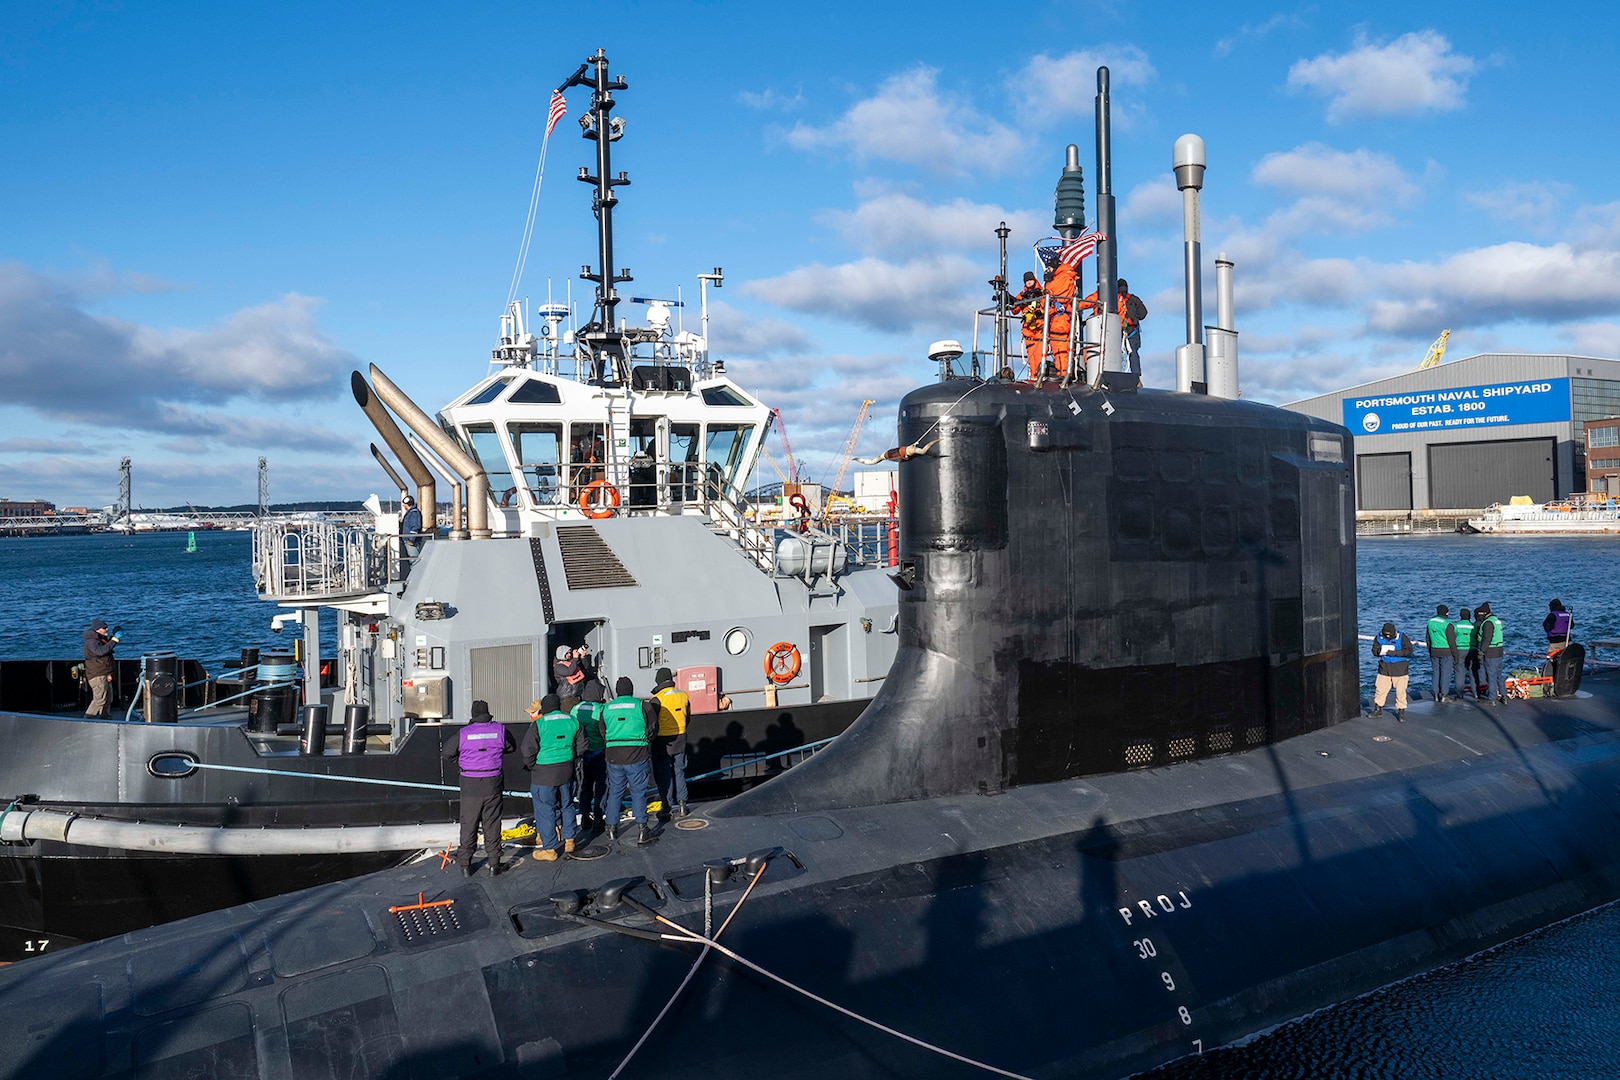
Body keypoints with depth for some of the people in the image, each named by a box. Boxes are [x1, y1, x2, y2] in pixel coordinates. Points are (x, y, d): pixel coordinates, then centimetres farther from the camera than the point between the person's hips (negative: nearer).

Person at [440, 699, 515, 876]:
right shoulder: (499, 730, -3)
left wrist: (459, 759, 20)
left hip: (470, 786, -1)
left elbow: (446, 754, 1)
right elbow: (512, 746, 14)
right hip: (492, 784, 1)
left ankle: (465, 865, 14)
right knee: (492, 824, 9)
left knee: (468, 824, 10)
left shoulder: (463, 734, -7)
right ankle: (494, 864, 13)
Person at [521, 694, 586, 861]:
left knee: (545, 810, 4)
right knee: (566, 805, 20)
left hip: (543, 774, -5)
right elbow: (581, 746, 10)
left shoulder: (537, 725, -14)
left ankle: (549, 849, 10)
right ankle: (569, 841, 30)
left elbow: (527, 751, -14)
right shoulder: (573, 721, 2)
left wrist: (531, 766, 3)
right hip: (566, 772, 5)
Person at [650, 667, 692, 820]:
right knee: (679, 772, 17)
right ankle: (681, 803, 17)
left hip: (663, 741, -5)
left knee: (663, 775, 3)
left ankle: (667, 808, 5)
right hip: (680, 740, 5)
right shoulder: (683, 695, 2)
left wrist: (651, 736, 3)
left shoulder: (658, 699, -16)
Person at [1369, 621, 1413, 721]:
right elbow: (1375, 651, 3)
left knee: (1400, 691, 1)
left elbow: (1409, 651, -16)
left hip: (1399, 667, -3)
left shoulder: (1401, 637, -10)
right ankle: (1378, 709, 21)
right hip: (1384, 667, 3)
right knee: (1380, 689, 6)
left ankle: (1401, 712, 14)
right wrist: (1381, 651, -21)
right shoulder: (1379, 637, -1)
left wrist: (1394, 652, -25)